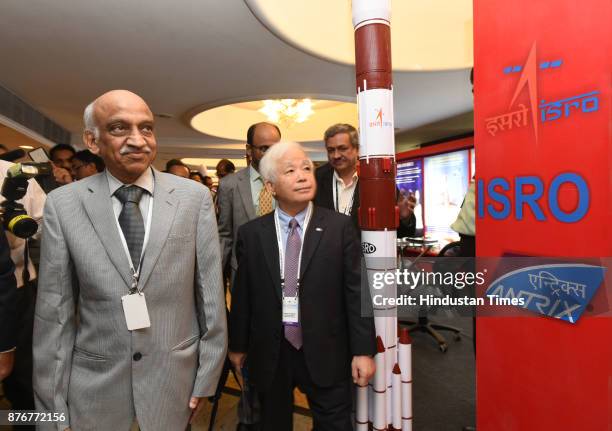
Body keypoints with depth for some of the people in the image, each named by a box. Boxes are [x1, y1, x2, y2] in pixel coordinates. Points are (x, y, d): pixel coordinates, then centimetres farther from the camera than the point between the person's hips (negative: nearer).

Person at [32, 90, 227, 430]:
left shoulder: (195, 197, -9)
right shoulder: (63, 204, -7)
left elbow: (210, 294, -5)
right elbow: (54, 312, -3)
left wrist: (207, 378, -1)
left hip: (175, 376, 0)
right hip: (94, 384, 1)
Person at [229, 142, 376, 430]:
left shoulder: (340, 227, -6)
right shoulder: (250, 233, -2)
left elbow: (356, 292, -6)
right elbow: (242, 295, 3)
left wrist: (363, 350, -7)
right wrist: (238, 345, 10)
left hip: (325, 353, -1)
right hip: (269, 354, 2)